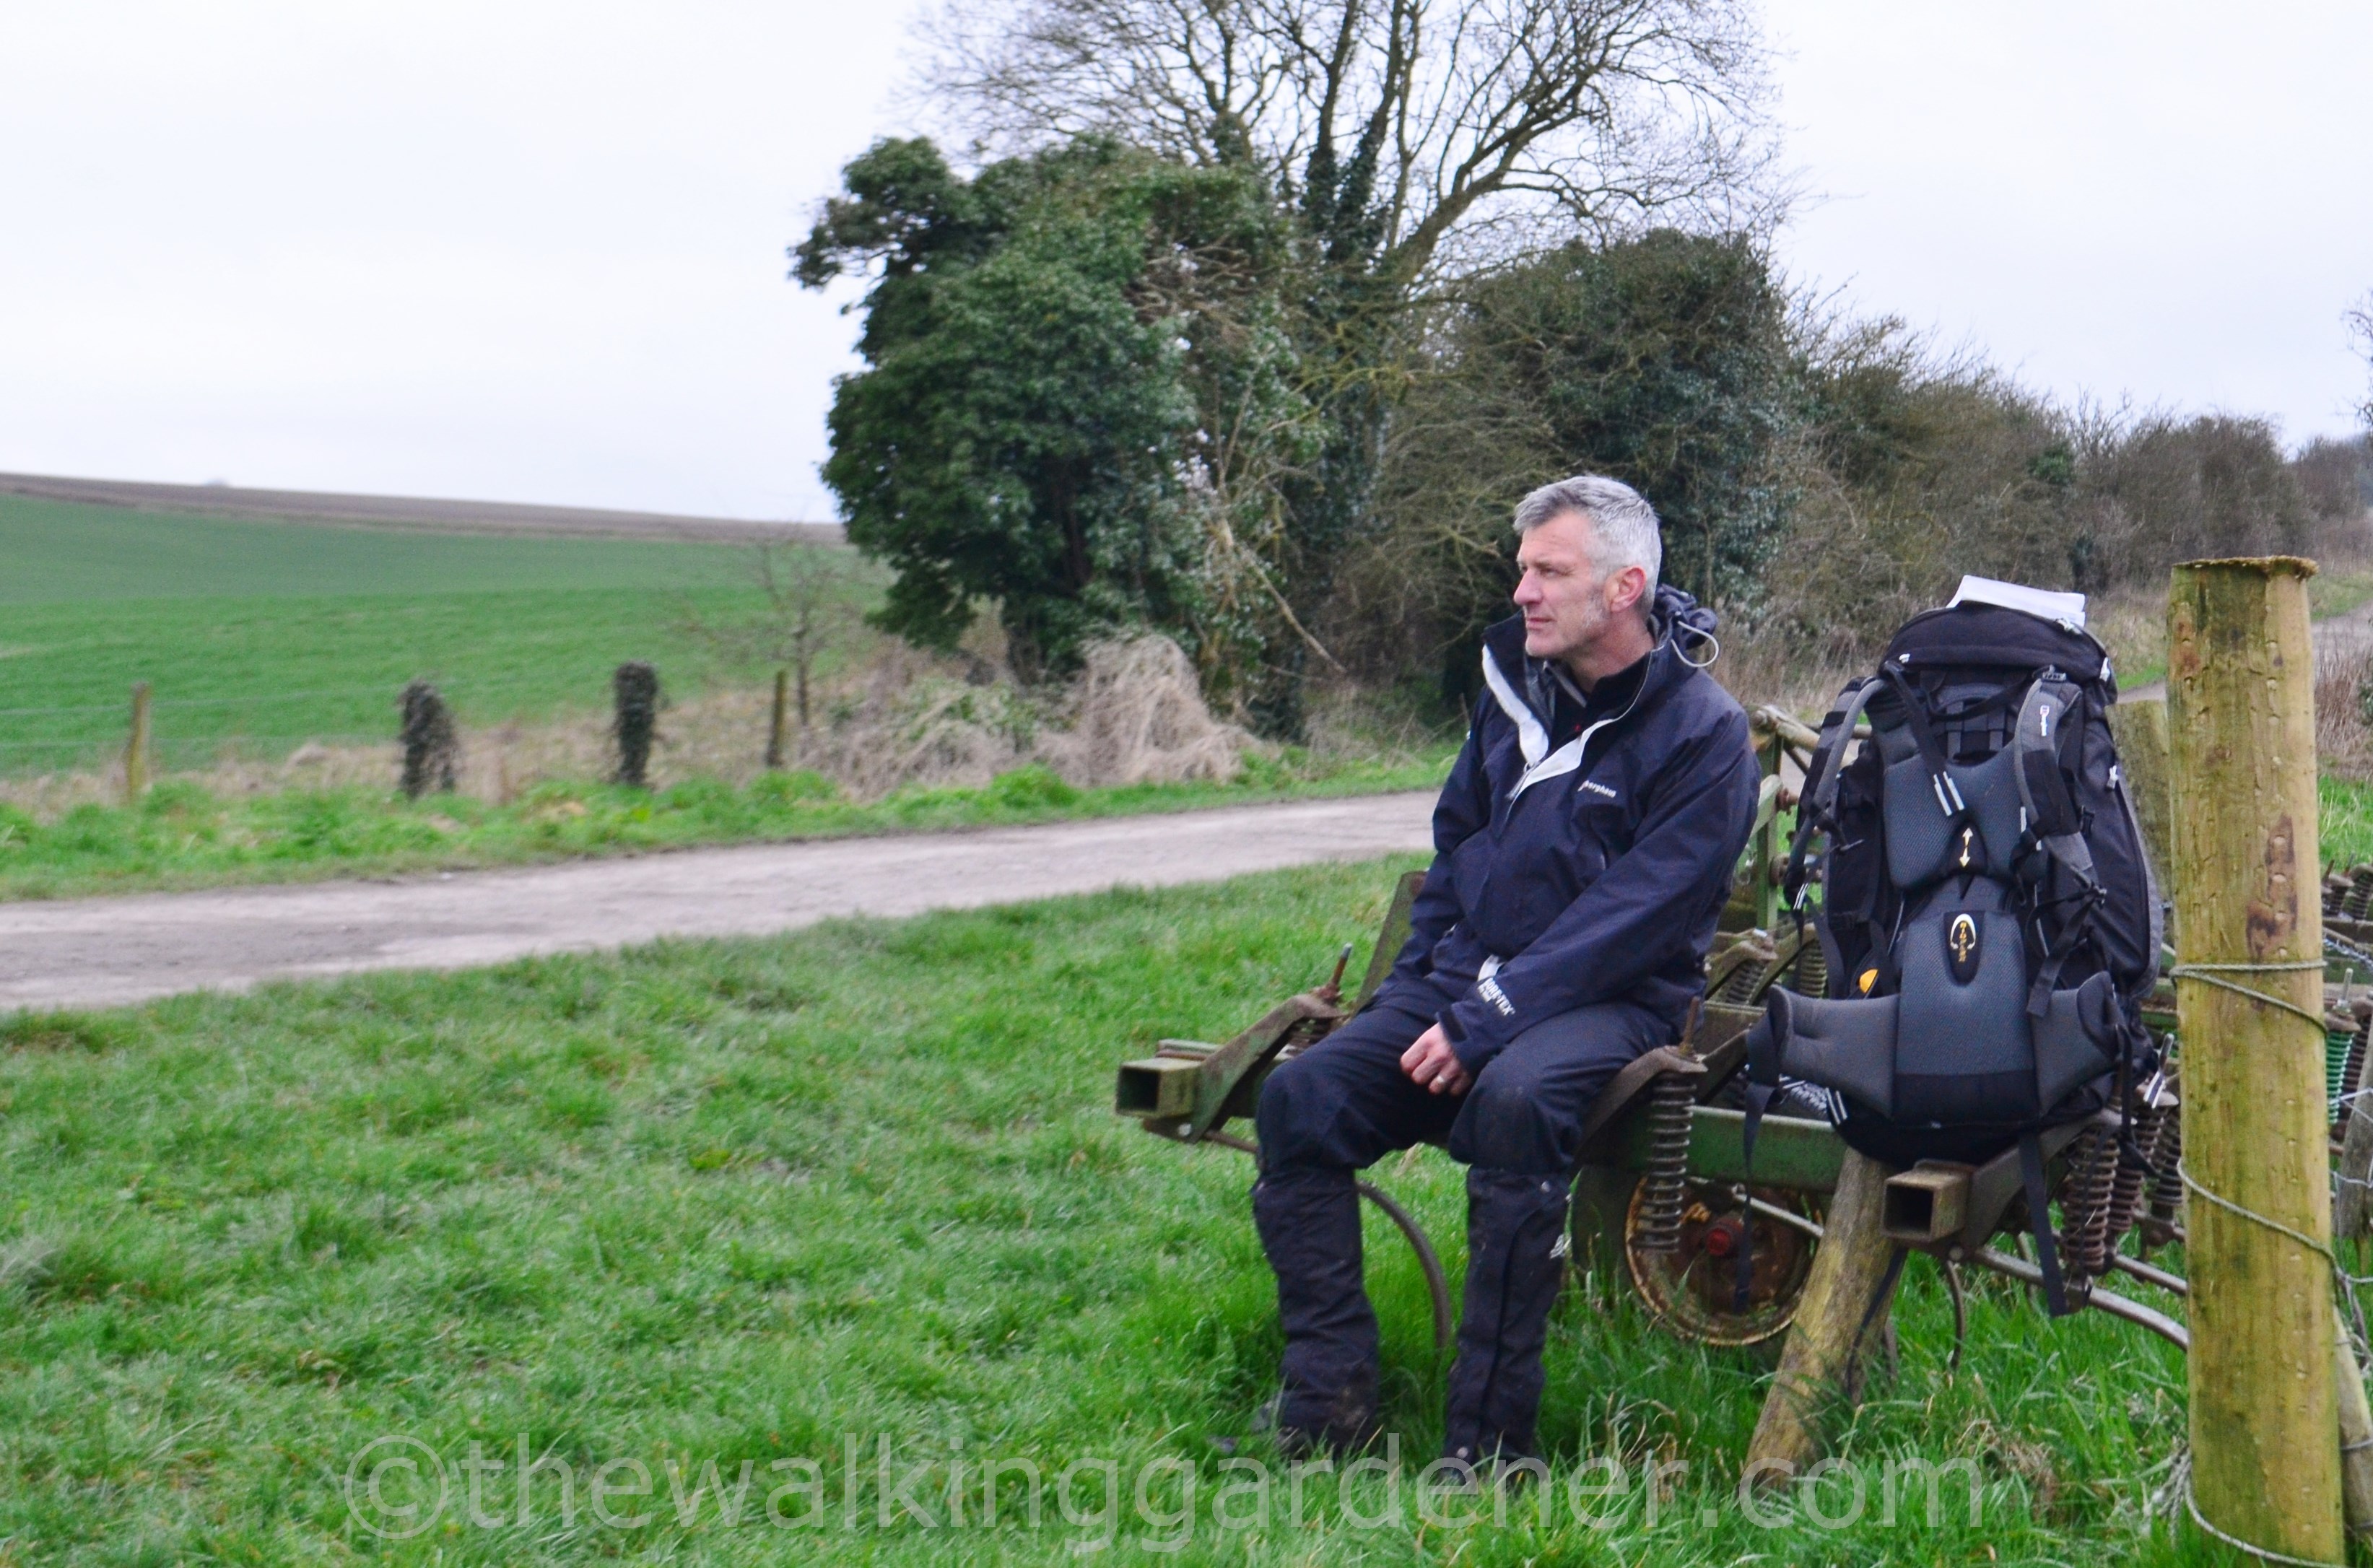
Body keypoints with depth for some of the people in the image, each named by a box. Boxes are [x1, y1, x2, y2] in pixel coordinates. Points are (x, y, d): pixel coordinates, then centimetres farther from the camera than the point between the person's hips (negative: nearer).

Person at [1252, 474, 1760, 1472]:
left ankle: (1487, 1439, -29)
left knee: (1513, 1098, -38)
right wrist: (1412, 991, 8)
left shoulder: (1703, 732, -9)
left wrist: (1484, 1024, -22)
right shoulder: (1516, 684, 11)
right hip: (1468, 978, 6)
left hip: (1614, 1001, -6)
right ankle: (1327, 1401, -12)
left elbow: (1632, 915, -17)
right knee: (1301, 1097, -17)